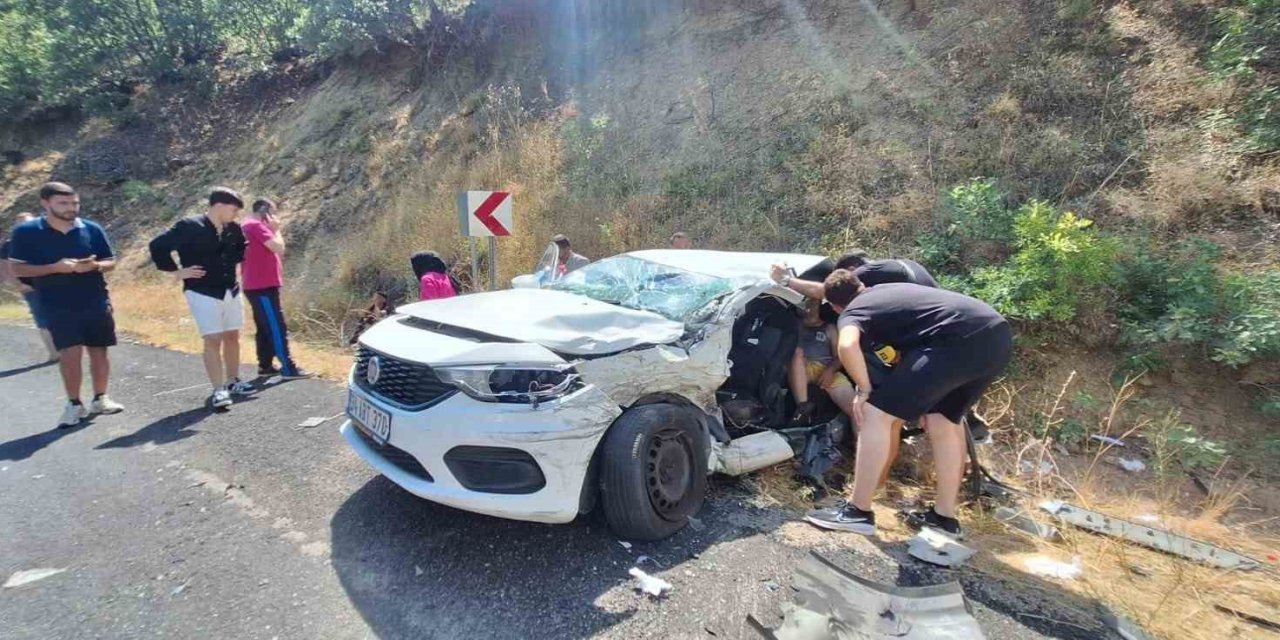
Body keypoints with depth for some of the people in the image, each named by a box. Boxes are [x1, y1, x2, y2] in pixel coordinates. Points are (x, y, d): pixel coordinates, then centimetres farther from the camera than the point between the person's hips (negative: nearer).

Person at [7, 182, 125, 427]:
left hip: (97, 303, 2)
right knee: (70, 353, -7)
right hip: (57, 307, -2)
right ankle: (74, 405, 7)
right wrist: (55, 267, -20)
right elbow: (17, 268, -4)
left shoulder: (92, 229, 1)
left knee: (98, 350, 8)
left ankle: (100, 398, 22)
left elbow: (110, 262, 7)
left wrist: (93, 266, -16)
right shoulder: (26, 232, -4)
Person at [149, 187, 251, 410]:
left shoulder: (234, 229, 3)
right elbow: (157, 246, -14)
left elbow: (241, 249, 24)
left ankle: (233, 381, 26)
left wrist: (233, 262, 6)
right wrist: (176, 272, -12)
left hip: (231, 291, 6)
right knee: (213, 340, -8)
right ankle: (218, 390, -2)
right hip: (203, 293, -6)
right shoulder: (189, 227, -15)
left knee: (232, 336, 13)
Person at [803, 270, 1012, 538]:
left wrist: (864, 390, -4)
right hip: (997, 334, 9)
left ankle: (858, 512, 2)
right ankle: (944, 516, 31)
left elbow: (847, 346, -18)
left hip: (964, 340, -9)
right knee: (942, 419, 23)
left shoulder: (851, 313, 5)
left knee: (877, 413, -3)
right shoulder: (884, 290, 28)